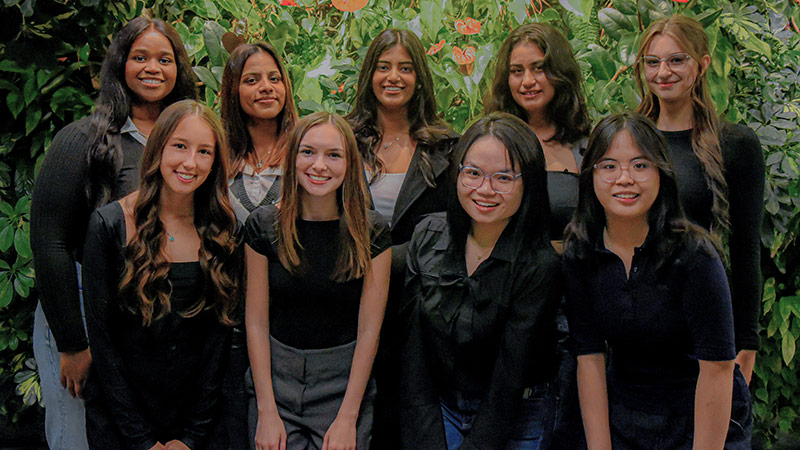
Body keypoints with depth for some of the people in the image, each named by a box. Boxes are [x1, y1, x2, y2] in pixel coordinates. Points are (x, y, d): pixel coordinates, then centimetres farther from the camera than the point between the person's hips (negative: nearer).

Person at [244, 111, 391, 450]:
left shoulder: (372, 232, -7)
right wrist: (267, 412, -8)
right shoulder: (263, 226, -4)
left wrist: (347, 419, -10)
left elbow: (369, 329, -6)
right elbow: (256, 321, -3)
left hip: (345, 382, -1)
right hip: (276, 377, 1)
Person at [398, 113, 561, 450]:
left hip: (514, 420, -2)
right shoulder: (427, 236, -4)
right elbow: (413, 350, -6)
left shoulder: (540, 265, -17)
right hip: (437, 408, 3)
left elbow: (507, 383, -17)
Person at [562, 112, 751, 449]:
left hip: (706, 423, -3)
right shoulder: (579, 255, -8)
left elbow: (716, 366, -21)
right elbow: (589, 357, -8)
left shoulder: (693, 252, -20)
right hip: (620, 419, 3)